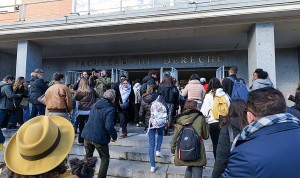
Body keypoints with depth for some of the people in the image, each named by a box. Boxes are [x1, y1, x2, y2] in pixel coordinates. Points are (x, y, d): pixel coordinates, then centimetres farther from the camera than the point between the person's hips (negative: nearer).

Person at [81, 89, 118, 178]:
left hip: (87, 135, 7)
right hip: (100, 138, -7)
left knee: (88, 156, 24)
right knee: (105, 158, 12)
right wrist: (114, 136, -10)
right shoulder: (110, 109, -18)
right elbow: (109, 126, -24)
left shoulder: (94, 105, 6)